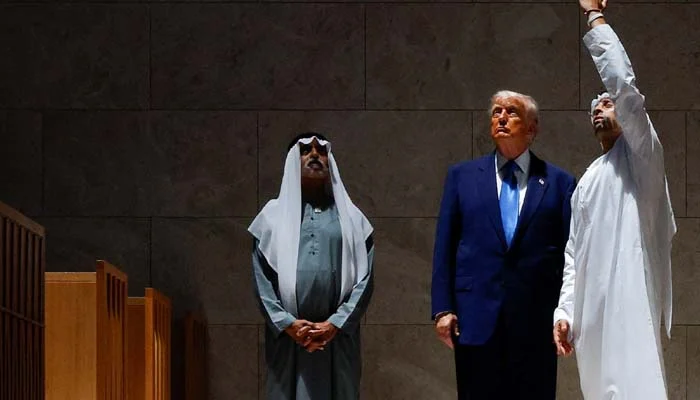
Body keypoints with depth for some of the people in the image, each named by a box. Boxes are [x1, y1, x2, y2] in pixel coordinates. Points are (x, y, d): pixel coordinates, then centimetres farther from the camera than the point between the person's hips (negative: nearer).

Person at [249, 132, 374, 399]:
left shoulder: (350, 217, 11)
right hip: (287, 337, 0)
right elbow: (261, 278, 3)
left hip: (338, 337, 0)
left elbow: (364, 278, 3)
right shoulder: (274, 215, 11)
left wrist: (335, 324, -9)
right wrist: (287, 324, -9)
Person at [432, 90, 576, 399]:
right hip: (476, 320, 1)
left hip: (536, 324, -1)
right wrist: (442, 309, 1)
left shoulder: (558, 182, 8)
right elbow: (444, 247, 9)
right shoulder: (462, 176, 12)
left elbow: (570, 253, 5)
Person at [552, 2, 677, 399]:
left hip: (629, 303, -8)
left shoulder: (641, 154, 6)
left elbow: (623, 82, -9)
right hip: (590, 311, 8)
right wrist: (565, 311, 10)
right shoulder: (586, 183, 26)